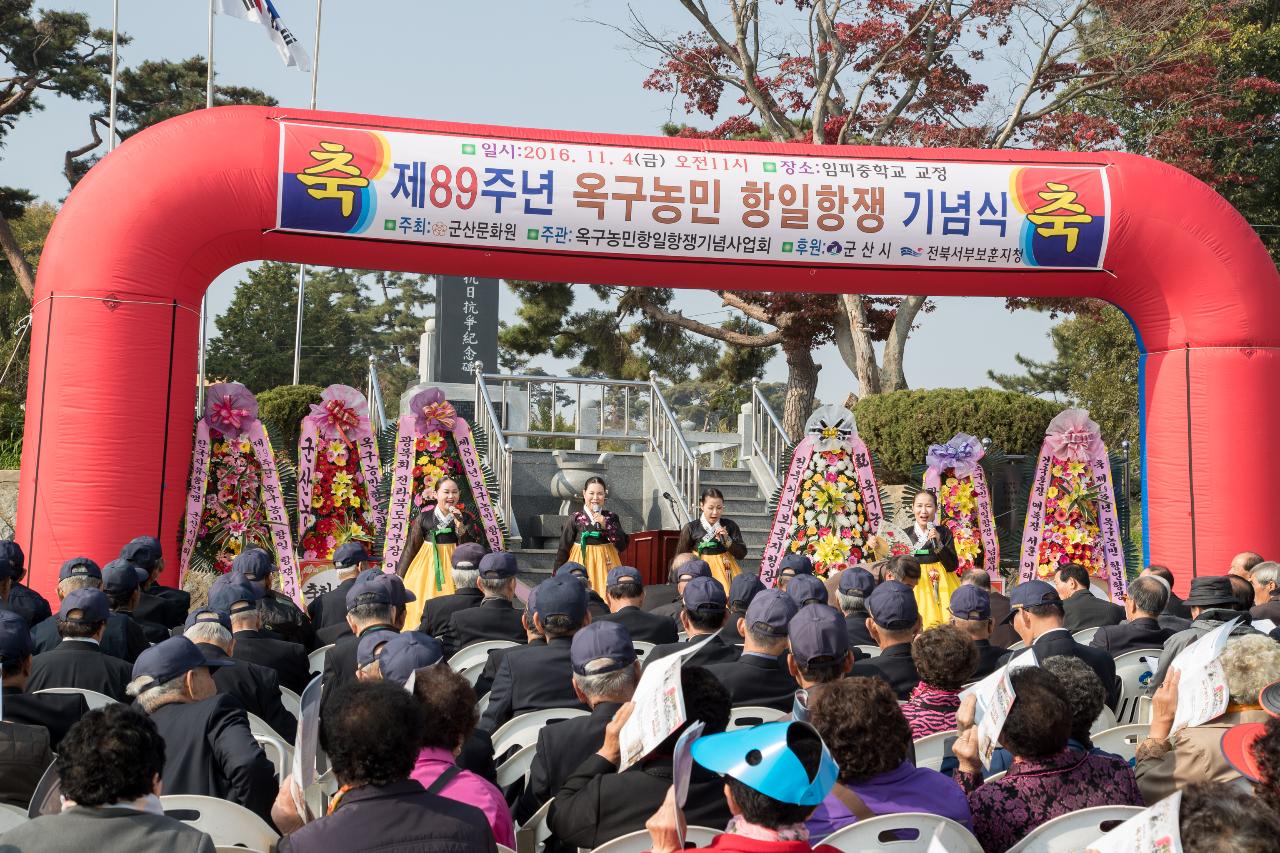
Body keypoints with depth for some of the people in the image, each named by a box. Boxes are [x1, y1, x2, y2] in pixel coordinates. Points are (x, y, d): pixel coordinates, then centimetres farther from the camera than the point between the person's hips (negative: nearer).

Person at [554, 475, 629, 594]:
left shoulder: (611, 518, 3)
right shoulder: (575, 519, -3)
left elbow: (622, 545, -4)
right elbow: (563, 550, 0)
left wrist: (606, 526, -14)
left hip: (605, 566, 2)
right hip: (581, 565, -1)